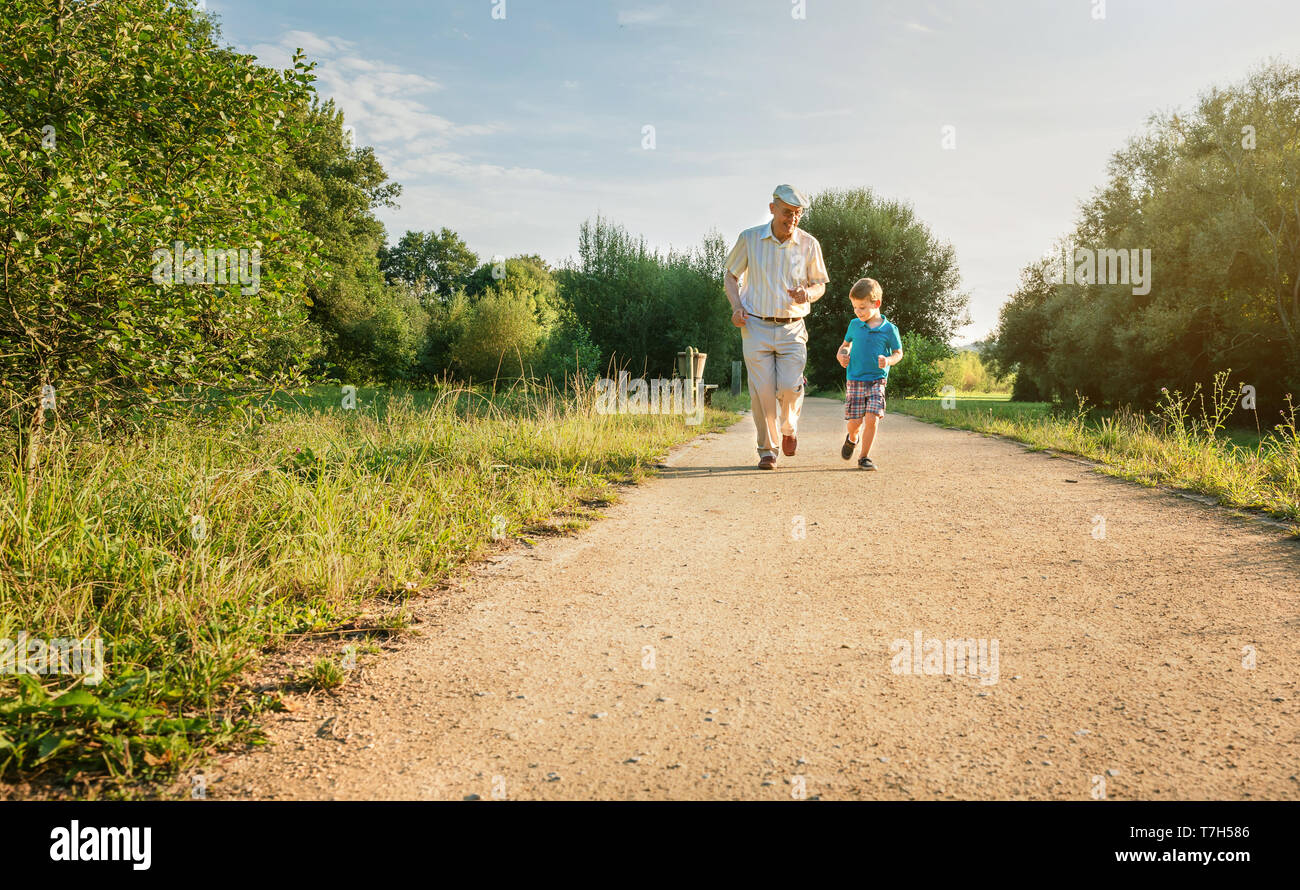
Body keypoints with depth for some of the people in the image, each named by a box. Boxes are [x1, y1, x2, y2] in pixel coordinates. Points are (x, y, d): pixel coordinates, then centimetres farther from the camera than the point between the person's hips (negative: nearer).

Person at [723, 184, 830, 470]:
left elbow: (820, 285, 11)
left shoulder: (809, 244, 1)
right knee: (761, 391, -4)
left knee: (789, 387, -12)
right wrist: (736, 307, -6)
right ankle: (767, 449, 12)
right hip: (756, 327, 0)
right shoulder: (749, 239, -1)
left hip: (792, 330, 0)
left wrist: (808, 294, -13)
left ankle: (789, 427, 22)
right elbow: (730, 275, 11)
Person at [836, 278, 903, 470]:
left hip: (877, 381, -1)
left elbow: (898, 353, 7)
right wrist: (841, 355, 0)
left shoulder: (888, 329, -2)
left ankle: (865, 457, 2)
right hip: (854, 380, 2)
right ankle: (852, 439, 33)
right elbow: (846, 344, 22)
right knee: (854, 422, -3)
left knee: (872, 419, -14)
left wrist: (888, 360, -15)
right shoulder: (854, 325, 6)